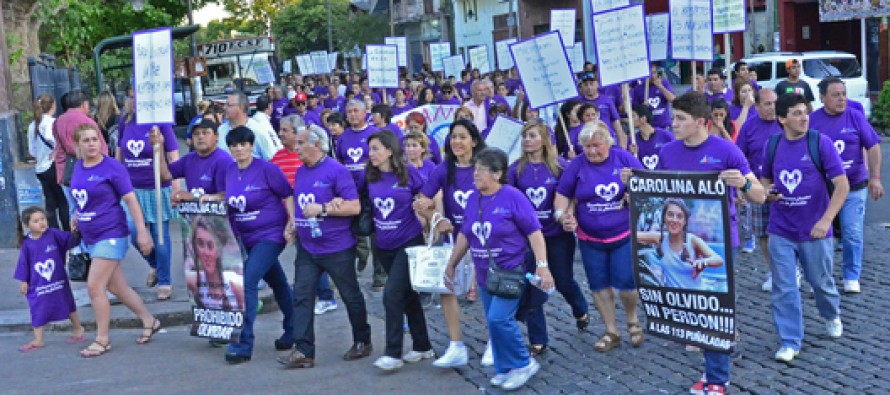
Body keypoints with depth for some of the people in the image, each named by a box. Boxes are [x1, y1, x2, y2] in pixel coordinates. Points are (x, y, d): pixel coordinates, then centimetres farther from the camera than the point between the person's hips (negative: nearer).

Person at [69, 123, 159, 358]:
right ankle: (150, 322, 29)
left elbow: (130, 199, -13)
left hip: (111, 235, -7)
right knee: (117, 287, 13)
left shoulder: (112, 167, -12)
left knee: (95, 286, -9)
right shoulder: (78, 167, 7)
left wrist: (142, 232, -17)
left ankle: (102, 341, 4)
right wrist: (77, 216, 9)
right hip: (91, 238, 7)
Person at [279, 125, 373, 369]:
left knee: (351, 296, 8)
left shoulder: (336, 171, -14)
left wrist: (322, 209, -23)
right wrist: (295, 225, 5)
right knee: (301, 296, -1)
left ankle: (363, 342, 25)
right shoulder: (300, 172, 8)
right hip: (307, 248, 7)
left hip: (337, 248, -6)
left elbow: (355, 207, -18)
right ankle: (304, 351, 1)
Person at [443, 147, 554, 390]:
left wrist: (542, 265, -21)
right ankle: (505, 369, 23)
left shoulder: (513, 197, -13)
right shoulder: (473, 199, 5)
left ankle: (523, 364, 3)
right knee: (494, 323, 10)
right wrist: (451, 264, 20)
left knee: (499, 319, -16)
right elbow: (464, 235, 16)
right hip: (485, 274, 7)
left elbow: (534, 232, -14)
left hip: (512, 271, -6)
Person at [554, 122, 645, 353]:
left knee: (625, 283, -5)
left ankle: (632, 321, 27)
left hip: (624, 235, -2)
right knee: (599, 286, 9)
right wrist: (562, 215, -17)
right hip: (590, 239, 2)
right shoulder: (577, 165, -3)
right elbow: (562, 195, 2)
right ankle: (611, 332, 26)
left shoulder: (625, 158, -4)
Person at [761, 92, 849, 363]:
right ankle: (790, 342, 12)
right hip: (781, 230, 2)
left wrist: (826, 220, -21)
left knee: (821, 282, 15)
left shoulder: (821, 142, -9)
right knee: (784, 288, 1)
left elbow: (842, 185, -12)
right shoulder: (773, 145, 1)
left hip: (814, 230, -2)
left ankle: (832, 316, 46)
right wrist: (768, 193, -6)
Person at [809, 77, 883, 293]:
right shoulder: (812, 120, -3)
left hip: (854, 188, 0)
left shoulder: (855, 117, -3)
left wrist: (875, 177, -5)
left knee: (853, 234, -1)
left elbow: (873, 147, 0)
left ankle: (851, 278, 15)